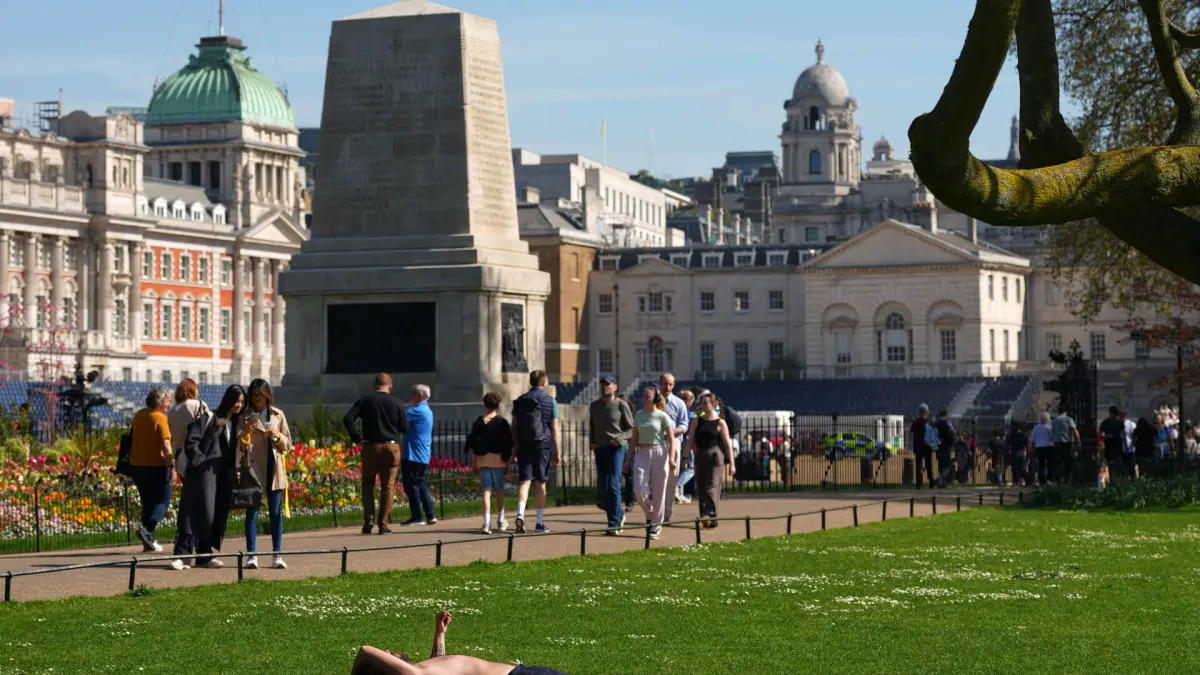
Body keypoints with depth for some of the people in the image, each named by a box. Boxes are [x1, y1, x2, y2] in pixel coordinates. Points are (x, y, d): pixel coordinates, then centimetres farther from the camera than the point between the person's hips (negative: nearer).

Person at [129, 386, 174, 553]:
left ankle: (148, 541, 14)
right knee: (163, 500, 3)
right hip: (156, 466, -7)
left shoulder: (139, 415, 8)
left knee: (148, 502, 15)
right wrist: (172, 466, -18)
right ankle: (146, 528, -18)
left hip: (137, 464, 7)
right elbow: (166, 445, -20)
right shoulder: (161, 419, -14)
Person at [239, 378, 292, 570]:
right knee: (252, 512, -3)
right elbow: (240, 446, -2)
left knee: (276, 512, 3)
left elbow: (288, 444, 12)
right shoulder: (245, 417, 3)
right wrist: (246, 431, -18)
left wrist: (277, 437, -8)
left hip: (274, 468, 2)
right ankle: (251, 555, -1)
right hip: (253, 468, -2)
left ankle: (277, 555, 7)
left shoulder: (278, 415, 9)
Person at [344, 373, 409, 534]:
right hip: (391, 447, 0)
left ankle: (369, 520, 0)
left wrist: (357, 439, -7)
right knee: (387, 487, 4)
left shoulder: (365, 400, 0)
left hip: (370, 447, 0)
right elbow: (405, 428, 5)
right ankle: (384, 523, 2)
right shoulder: (396, 403, 0)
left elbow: (347, 419, -11)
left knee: (368, 485, 12)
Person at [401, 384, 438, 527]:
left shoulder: (417, 411, -14)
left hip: (412, 456, -10)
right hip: (423, 456, 10)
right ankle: (430, 515, 10)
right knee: (422, 486, 13)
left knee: (411, 486, -5)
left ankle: (417, 516, -5)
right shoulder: (427, 412, 18)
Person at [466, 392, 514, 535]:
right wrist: (508, 462, 6)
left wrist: (473, 464, 9)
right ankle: (501, 521, 23)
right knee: (499, 490, 12)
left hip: (483, 460, 1)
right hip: (498, 460, -1)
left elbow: (472, 445, 3)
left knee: (486, 491, -1)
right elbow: (508, 444, -2)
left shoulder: (479, 422, 3)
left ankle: (487, 523, -11)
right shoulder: (502, 422, -2)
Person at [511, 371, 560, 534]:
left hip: (524, 447, 2)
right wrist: (557, 451, -1)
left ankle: (520, 514, -24)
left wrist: (515, 447, 15)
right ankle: (540, 523, 9)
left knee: (525, 481, -1)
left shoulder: (519, 401, 7)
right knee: (540, 484, 6)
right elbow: (554, 428, -3)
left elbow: (514, 427, 8)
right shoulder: (550, 401, -1)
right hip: (543, 446, -2)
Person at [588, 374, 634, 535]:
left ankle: (614, 524, -10)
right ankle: (619, 514, 25)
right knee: (603, 487, 6)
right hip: (600, 449, 6)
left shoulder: (621, 405, 0)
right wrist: (592, 442, 7)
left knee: (613, 485, -13)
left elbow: (632, 429, 1)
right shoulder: (594, 406, 15)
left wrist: (620, 438, -15)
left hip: (617, 448, -6)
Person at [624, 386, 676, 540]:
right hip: (642, 453, 3)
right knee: (639, 490, -10)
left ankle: (656, 524, 10)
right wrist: (628, 458, 10)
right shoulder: (639, 415, 9)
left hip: (659, 453, -3)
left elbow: (671, 439, -4)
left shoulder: (662, 416, -3)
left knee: (658, 491, 0)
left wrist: (671, 459, -13)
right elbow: (634, 438, 13)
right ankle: (650, 514, 17)